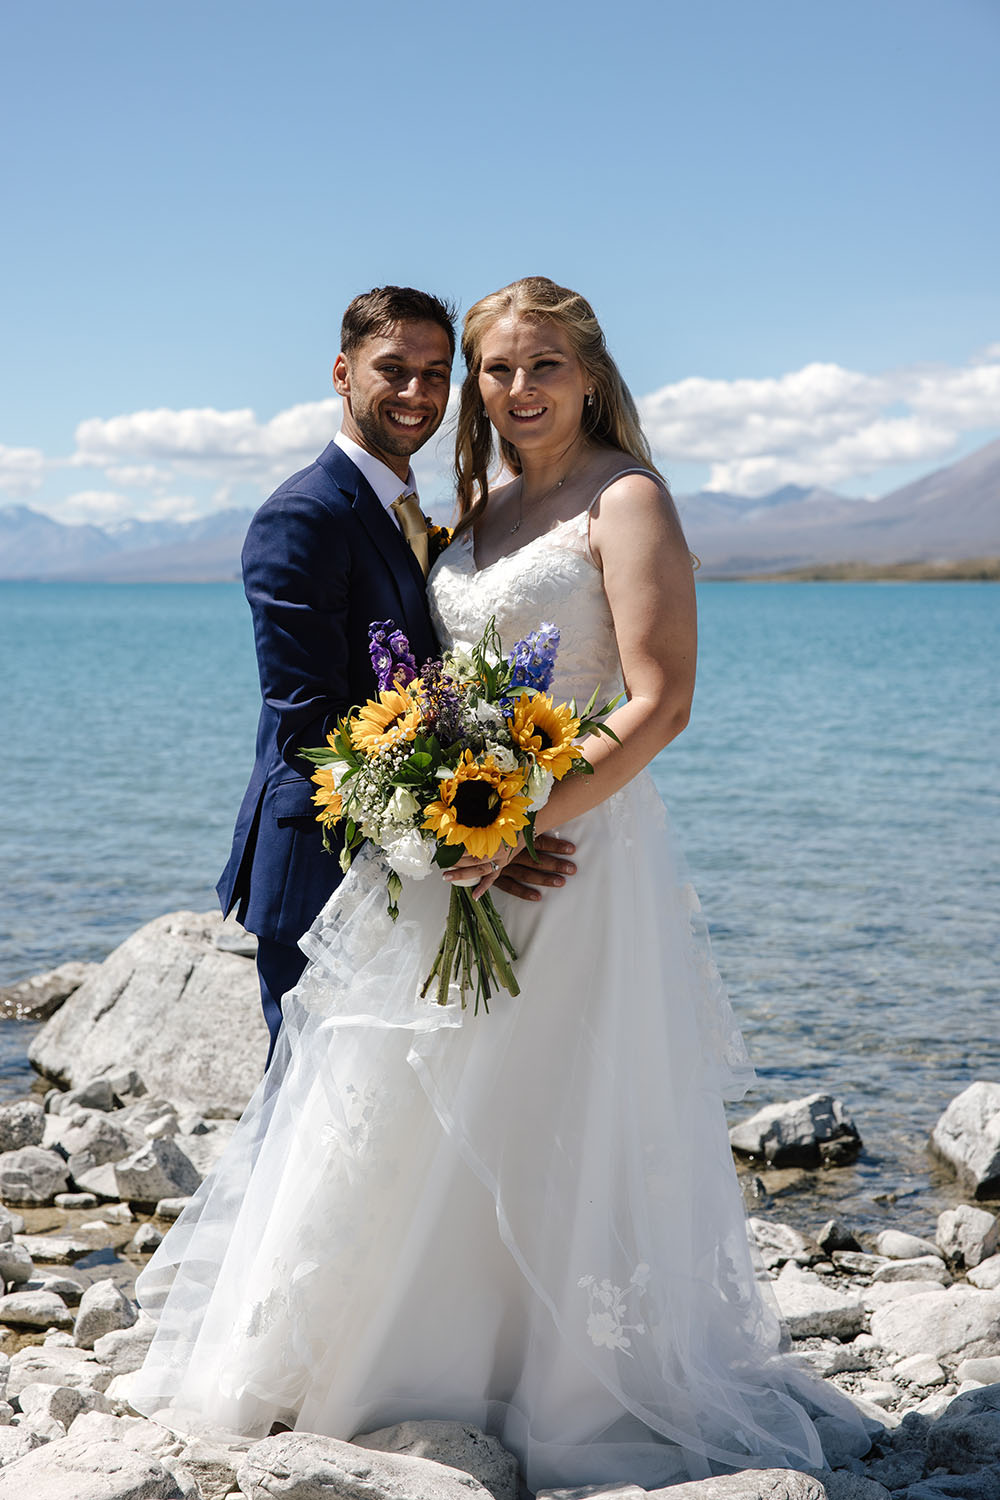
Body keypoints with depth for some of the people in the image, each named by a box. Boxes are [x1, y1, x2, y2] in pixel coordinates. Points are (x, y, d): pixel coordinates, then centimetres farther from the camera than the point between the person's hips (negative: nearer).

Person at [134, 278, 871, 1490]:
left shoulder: (624, 500, -8)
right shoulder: (484, 507, 15)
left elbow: (659, 701, -17)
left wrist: (531, 821, -25)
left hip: (573, 851, -8)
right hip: (457, 860, 8)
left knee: (550, 1135, 0)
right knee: (413, 1123, 13)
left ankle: (582, 1393, 17)